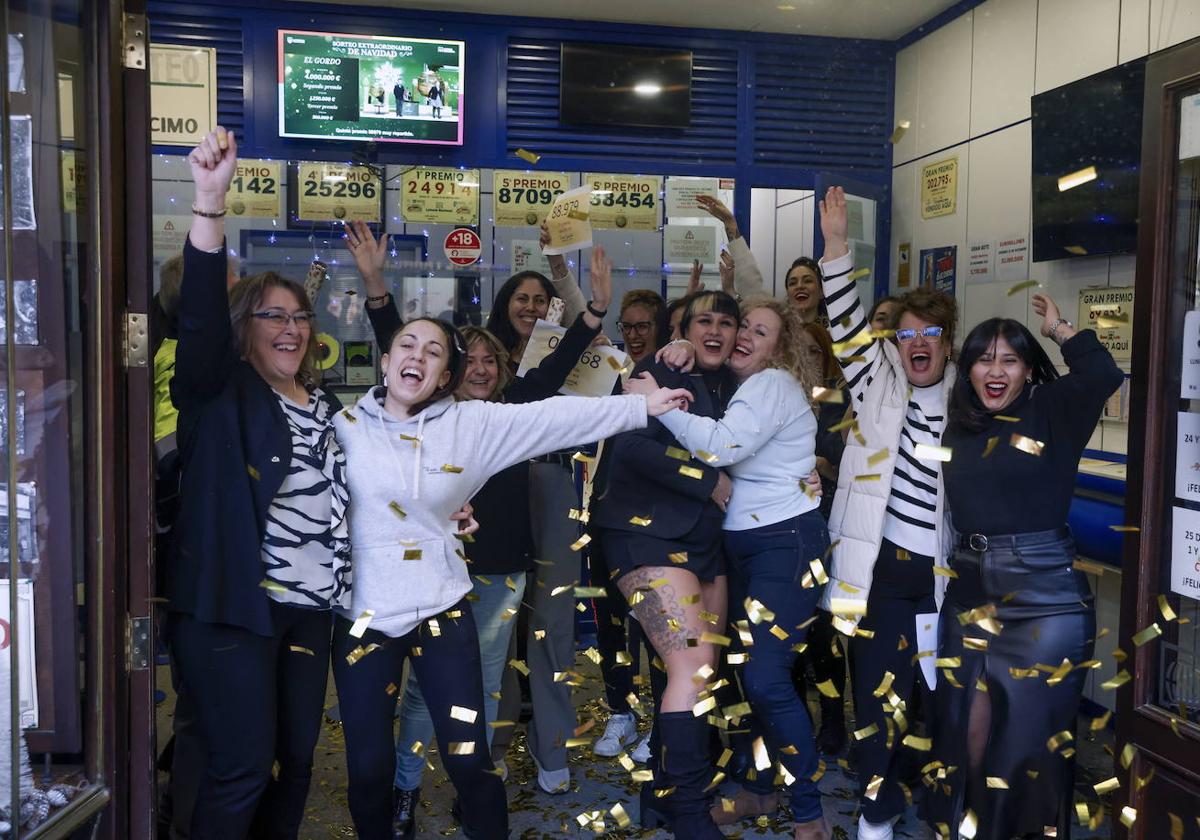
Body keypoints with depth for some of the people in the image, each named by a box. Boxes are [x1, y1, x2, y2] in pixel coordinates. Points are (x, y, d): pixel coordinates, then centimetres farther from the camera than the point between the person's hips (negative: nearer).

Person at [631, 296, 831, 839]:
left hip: (786, 542, -8)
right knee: (747, 673, 12)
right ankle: (762, 790, 28)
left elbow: (721, 446, -25)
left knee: (766, 679, -12)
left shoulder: (774, 384, -12)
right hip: (743, 543, 9)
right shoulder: (737, 386, 14)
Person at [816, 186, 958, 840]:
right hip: (881, 565, -2)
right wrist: (837, 246, -20)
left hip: (942, 571, 3)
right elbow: (848, 326, -12)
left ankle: (925, 782, 37)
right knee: (878, 686, 2)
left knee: (940, 687, 13)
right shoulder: (880, 386, 1)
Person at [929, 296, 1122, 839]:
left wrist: (1059, 328, -7)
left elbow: (1104, 375, -19)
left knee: (1034, 732, 7)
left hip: (1045, 595, -4)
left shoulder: (1050, 413, -3)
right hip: (970, 592, 4)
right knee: (968, 729, 11)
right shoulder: (958, 426, 9)